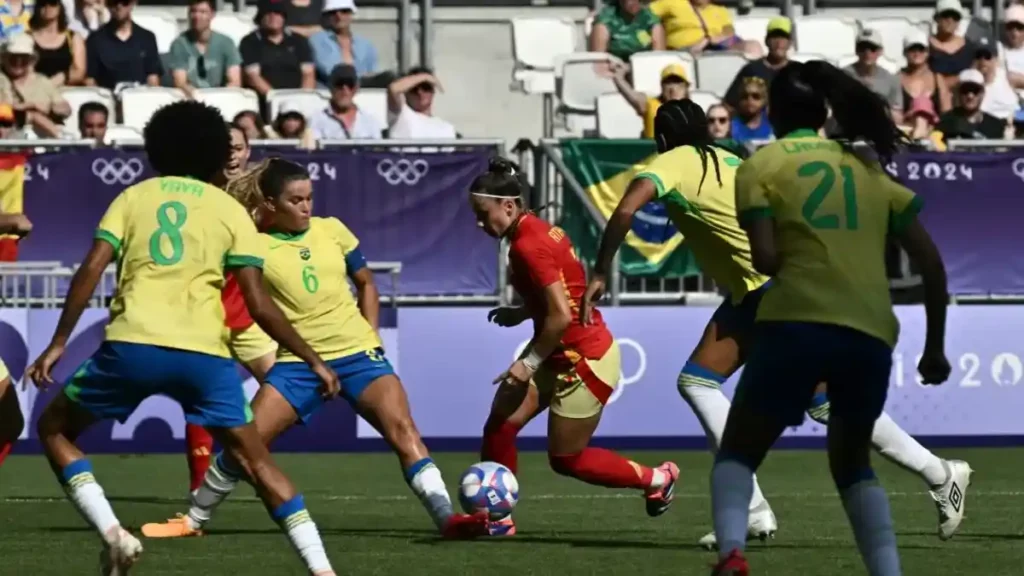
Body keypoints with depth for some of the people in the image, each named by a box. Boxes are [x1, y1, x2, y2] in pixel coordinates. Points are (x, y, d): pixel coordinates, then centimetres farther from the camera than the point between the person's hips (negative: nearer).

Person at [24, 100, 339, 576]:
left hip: (131, 344, -1)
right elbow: (259, 305, 7)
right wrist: (313, 360, 14)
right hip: (203, 352, 1)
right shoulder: (231, 211, 15)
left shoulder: (132, 197, 17)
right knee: (256, 462, 14)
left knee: (54, 429, 20)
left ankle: (112, 532, 0)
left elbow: (91, 270, 3)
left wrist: (59, 342, 7)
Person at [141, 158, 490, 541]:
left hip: (357, 353, 2)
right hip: (296, 363, -2)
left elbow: (365, 283, 18)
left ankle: (446, 518, -20)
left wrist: (370, 334, 9)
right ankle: (193, 521, 13)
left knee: (402, 428, -17)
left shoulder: (331, 230, 5)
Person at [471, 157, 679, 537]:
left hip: (584, 360, -9)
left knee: (565, 459, 5)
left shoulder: (527, 246, -23)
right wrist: (522, 314, 7)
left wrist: (529, 363, -20)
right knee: (498, 428, 1)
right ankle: (497, 517, 10)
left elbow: (561, 317, -27)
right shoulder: (538, 231, 5)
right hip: (562, 357, 9)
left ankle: (656, 479, 22)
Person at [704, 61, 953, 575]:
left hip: (795, 325, -3)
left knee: (738, 452, 13)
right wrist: (935, 348, 21)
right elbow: (931, 263, 15)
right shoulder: (868, 167, 20)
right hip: (871, 335, 3)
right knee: (852, 462, 24)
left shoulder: (762, 165, 9)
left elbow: (765, 258, -4)